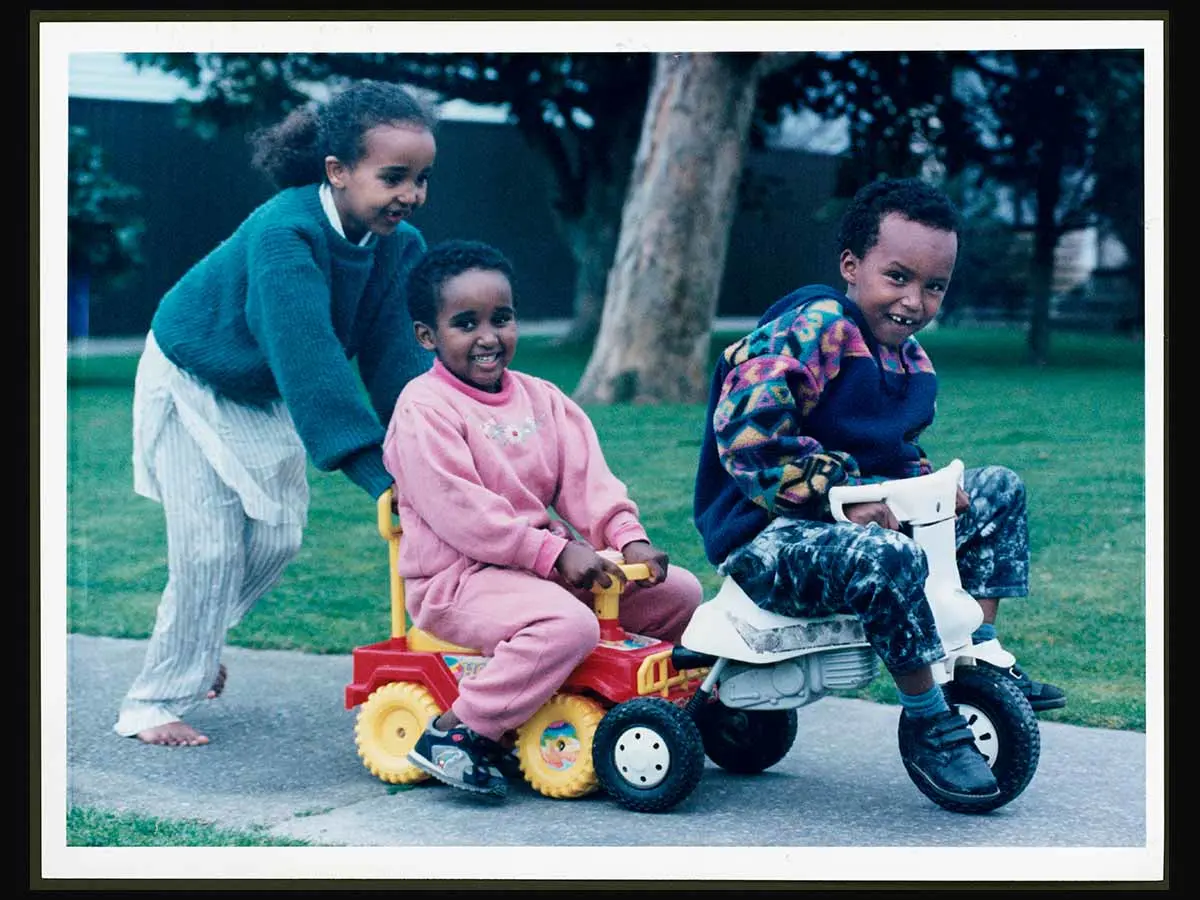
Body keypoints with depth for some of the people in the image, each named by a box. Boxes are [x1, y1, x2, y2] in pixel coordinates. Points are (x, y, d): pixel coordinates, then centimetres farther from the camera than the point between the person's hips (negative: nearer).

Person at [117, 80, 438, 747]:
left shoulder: (400, 244, -17)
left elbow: (395, 354, -18)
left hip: (266, 394, 7)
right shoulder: (284, 234, -39)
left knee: (278, 536, 4)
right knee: (210, 547, -9)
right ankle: (155, 703, 5)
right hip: (191, 383, -6)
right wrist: (375, 471, -50)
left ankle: (196, 640, 31)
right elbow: (310, 360, -46)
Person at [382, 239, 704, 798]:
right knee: (568, 625, -36)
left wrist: (628, 537, -15)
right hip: (457, 579, -8)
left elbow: (585, 478, 4)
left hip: (540, 564, 8)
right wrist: (555, 552, -24)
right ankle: (454, 732, -25)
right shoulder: (423, 409, -11)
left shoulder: (540, 399, 13)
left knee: (680, 592, 4)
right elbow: (458, 510, -20)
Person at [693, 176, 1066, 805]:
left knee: (999, 489, 12)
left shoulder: (908, 358, 10)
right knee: (890, 558, -39)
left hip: (855, 516, 9)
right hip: (765, 540, -9)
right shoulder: (811, 329, -18)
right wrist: (842, 494, -25)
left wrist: (926, 485, 1)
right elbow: (747, 434, -28)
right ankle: (927, 720, -18)